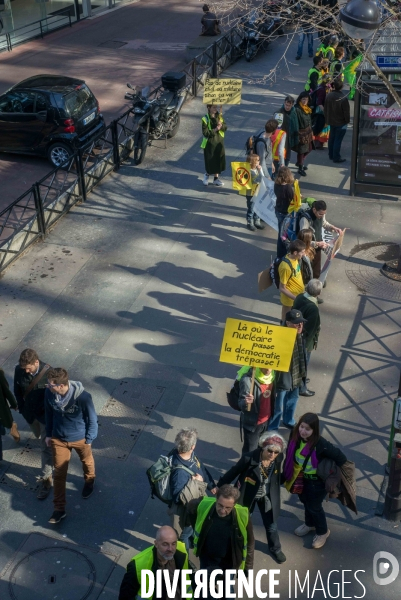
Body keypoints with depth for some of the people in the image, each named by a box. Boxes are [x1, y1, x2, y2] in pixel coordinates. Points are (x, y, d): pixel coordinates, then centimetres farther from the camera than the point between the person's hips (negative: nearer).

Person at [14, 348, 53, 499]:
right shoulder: (19, 370, -17)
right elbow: (17, 390, 0)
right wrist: (22, 408, 3)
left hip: (46, 414, -4)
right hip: (29, 413, 4)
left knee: (46, 446, 2)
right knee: (40, 438, 28)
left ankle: (47, 478, 14)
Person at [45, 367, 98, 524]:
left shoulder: (83, 397, -34)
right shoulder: (49, 393, -22)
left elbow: (92, 419, -17)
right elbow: (49, 414, -2)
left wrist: (89, 439, -7)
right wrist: (48, 434, 7)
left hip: (80, 438, -2)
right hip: (58, 439, 2)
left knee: (86, 461, 27)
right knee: (59, 473, 10)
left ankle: (89, 481, 59)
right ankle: (59, 509, 23)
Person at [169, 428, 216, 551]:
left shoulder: (190, 454, -17)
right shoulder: (180, 471, -43)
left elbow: (201, 468, 3)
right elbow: (178, 497, -38)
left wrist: (211, 485, 12)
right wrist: (195, 483, -39)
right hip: (186, 509, -8)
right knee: (184, 534, 19)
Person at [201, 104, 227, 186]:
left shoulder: (219, 116, 4)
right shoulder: (205, 119, -13)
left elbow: (225, 127, 3)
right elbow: (205, 133, -18)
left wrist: (221, 125, -17)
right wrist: (215, 130, -23)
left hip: (219, 142, 5)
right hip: (209, 143, -5)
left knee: (219, 160, 10)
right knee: (209, 161, 3)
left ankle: (216, 178, 25)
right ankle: (207, 175, 31)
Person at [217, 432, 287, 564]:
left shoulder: (279, 459, -24)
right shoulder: (249, 458, -34)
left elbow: (276, 477, -3)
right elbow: (233, 472, -19)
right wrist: (220, 485, -8)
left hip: (267, 497, 2)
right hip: (248, 495, -2)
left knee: (271, 525, 18)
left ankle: (275, 548, 47)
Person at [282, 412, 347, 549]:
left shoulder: (321, 444, -35)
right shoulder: (295, 438, -20)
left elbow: (340, 457, -26)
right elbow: (290, 457, -4)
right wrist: (286, 475, 5)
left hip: (317, 482, -5)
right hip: (301, 478, 5)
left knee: (314, 506, 15)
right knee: (305, 501, 28)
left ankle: (323, 532, 44)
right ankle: (310, 524, 58)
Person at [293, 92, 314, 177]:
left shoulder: (307, 108, 5)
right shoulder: (297, 109, -19)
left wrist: (311, 131, 17)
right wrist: (297, 134, -22)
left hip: (308, 132, 8)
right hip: (301, 132, -8)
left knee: (308, 149, 16)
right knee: (301, 151, 3)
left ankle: (299, 163, 39)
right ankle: (300, 168, 19)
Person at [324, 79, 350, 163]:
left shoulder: (329, 96, -5)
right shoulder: (344, 98, -23)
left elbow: (326, 108, 5)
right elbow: (346, 112, -16)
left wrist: (327, 118, 16)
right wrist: (347, 120, -1)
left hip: (331, 121, 6)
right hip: (341, 122, -6)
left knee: (331, 138, 18)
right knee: (338, 140, 1)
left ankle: (331, 155, 29)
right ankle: (336, 157, 8)